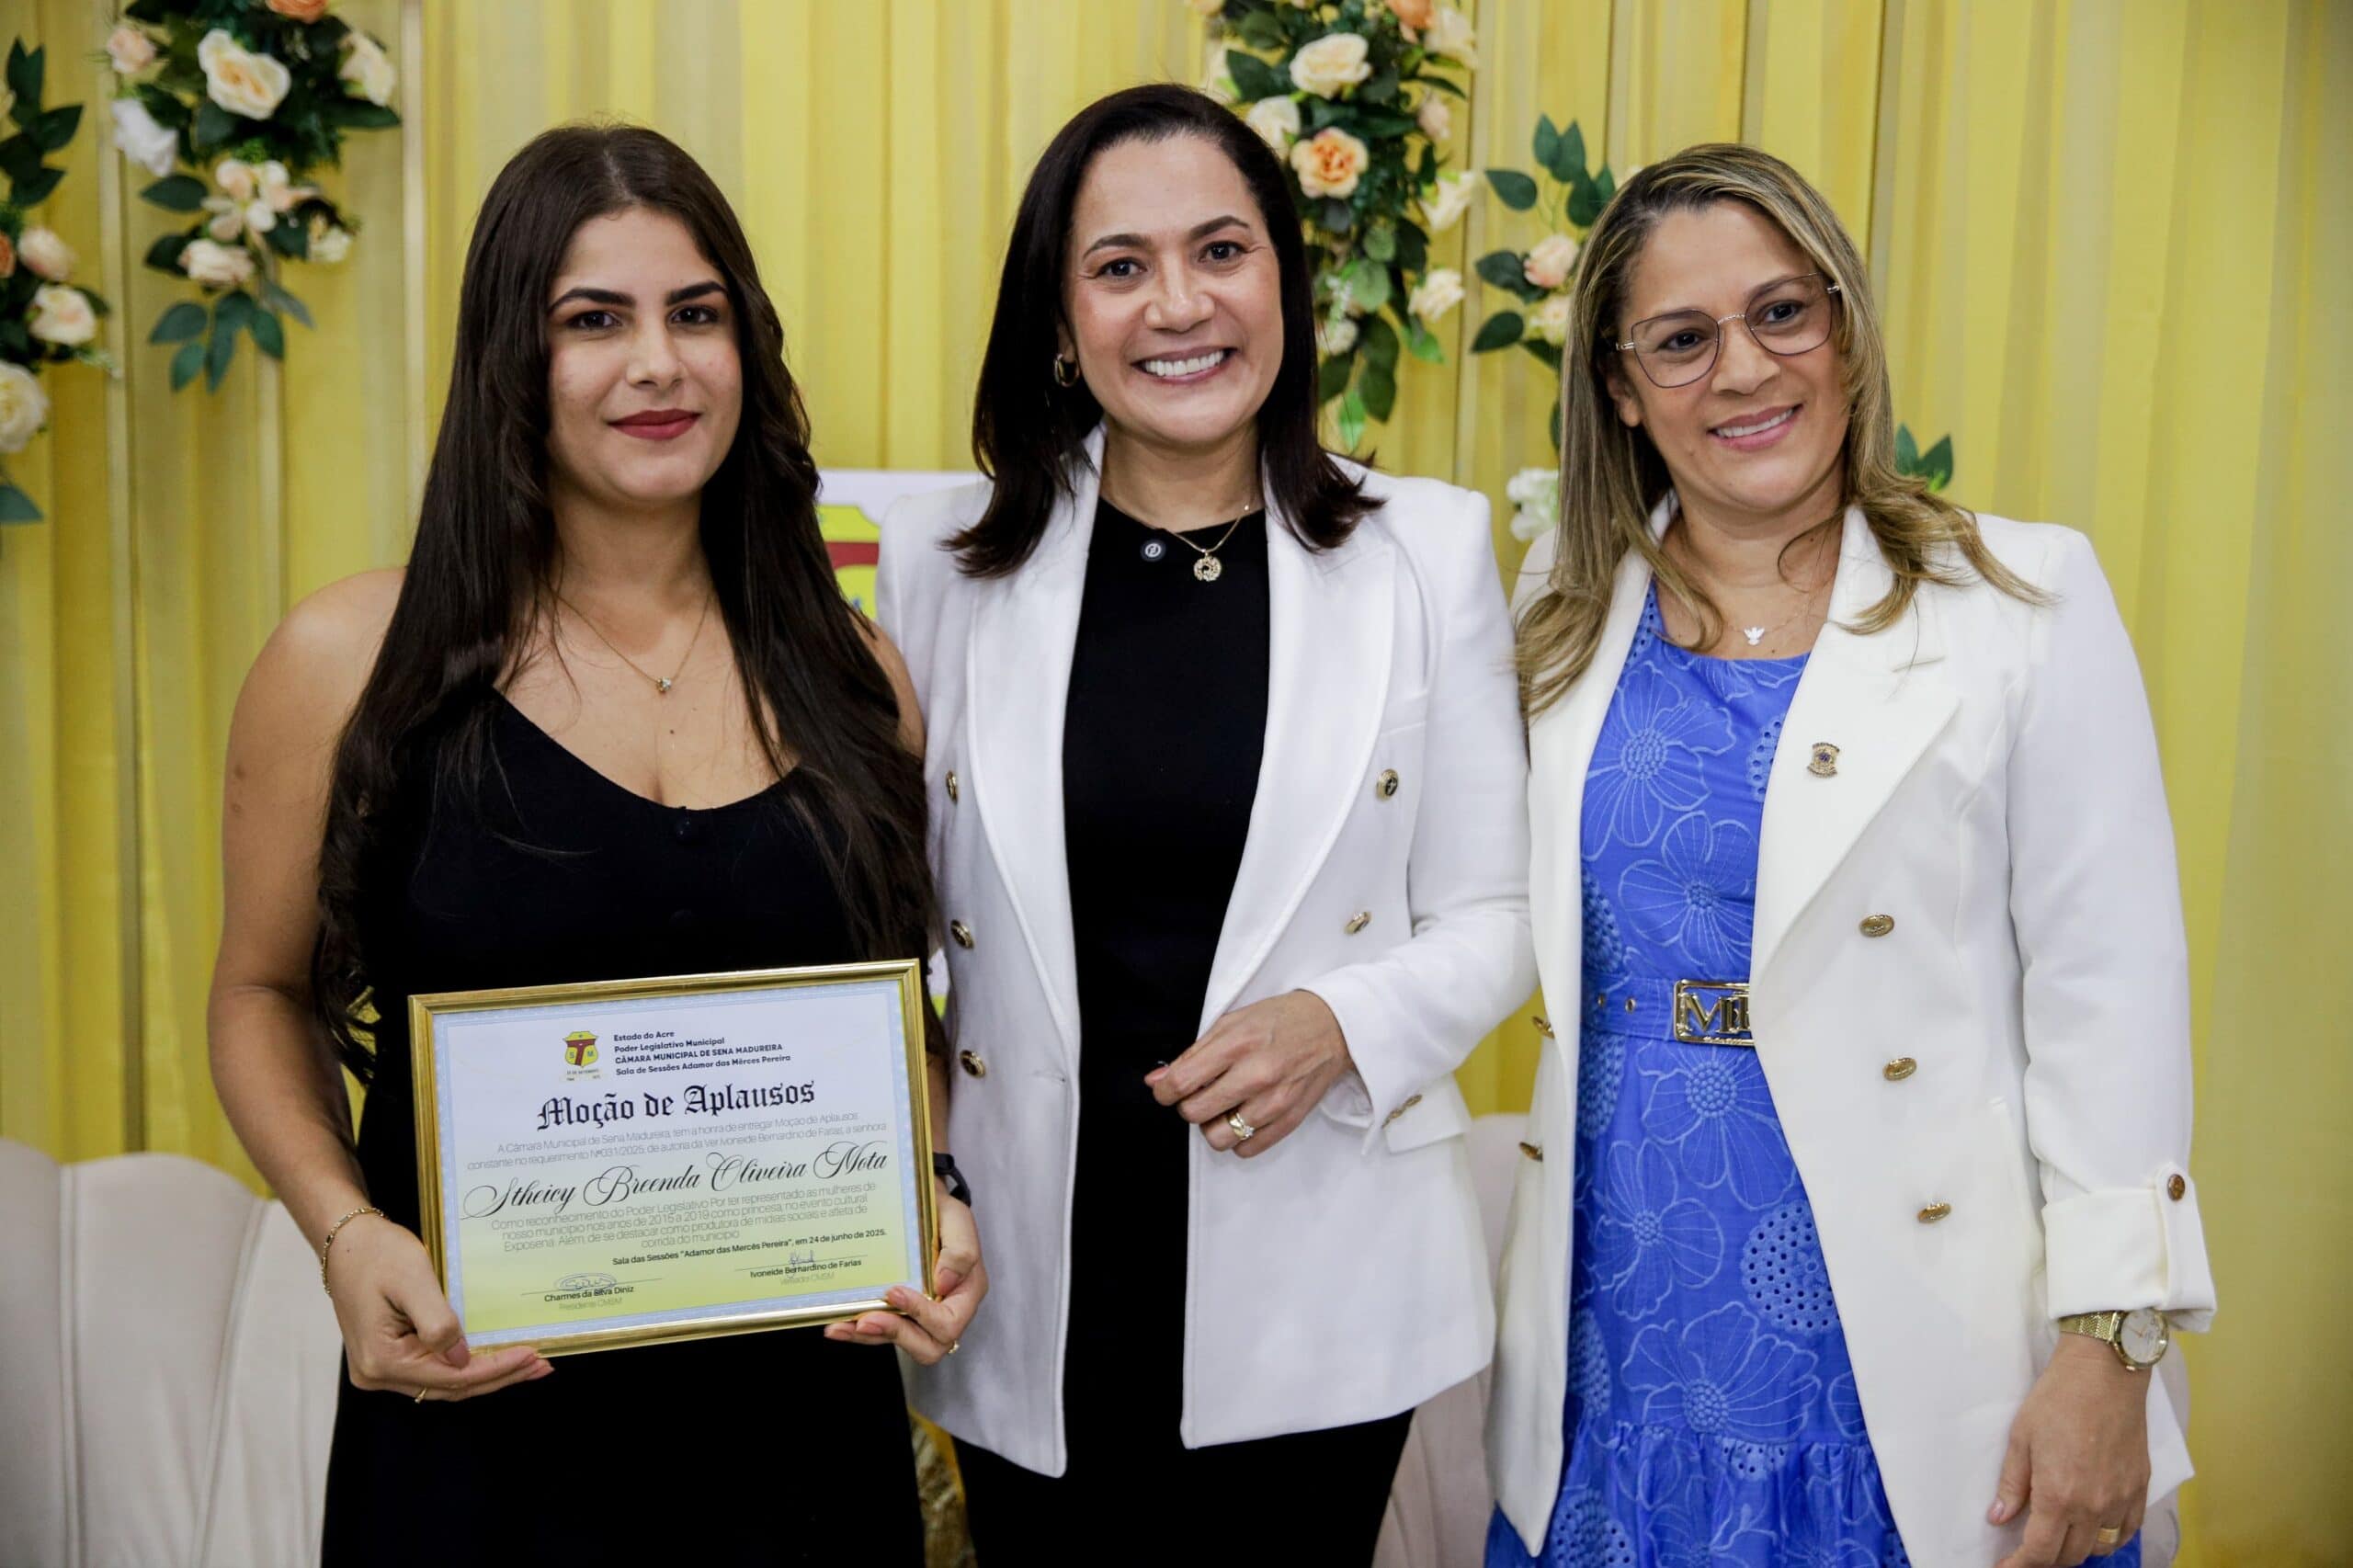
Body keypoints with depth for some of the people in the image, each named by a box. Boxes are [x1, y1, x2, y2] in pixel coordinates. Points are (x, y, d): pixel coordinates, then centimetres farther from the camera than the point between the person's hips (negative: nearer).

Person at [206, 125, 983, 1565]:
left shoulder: (853, 675, 1)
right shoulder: (353, 662, -6)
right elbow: (264, 992, 4)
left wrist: (939, 1205, -6)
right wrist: (348, 1231, -11)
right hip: (476, 1415, -2)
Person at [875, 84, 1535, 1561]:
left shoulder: (1428, 551, -3)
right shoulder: (943, 556, -1)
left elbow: (1496, 915, 1)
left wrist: (1341, 1025, -17)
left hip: (1313, 1272, 0)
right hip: (1032, 1285, 1)